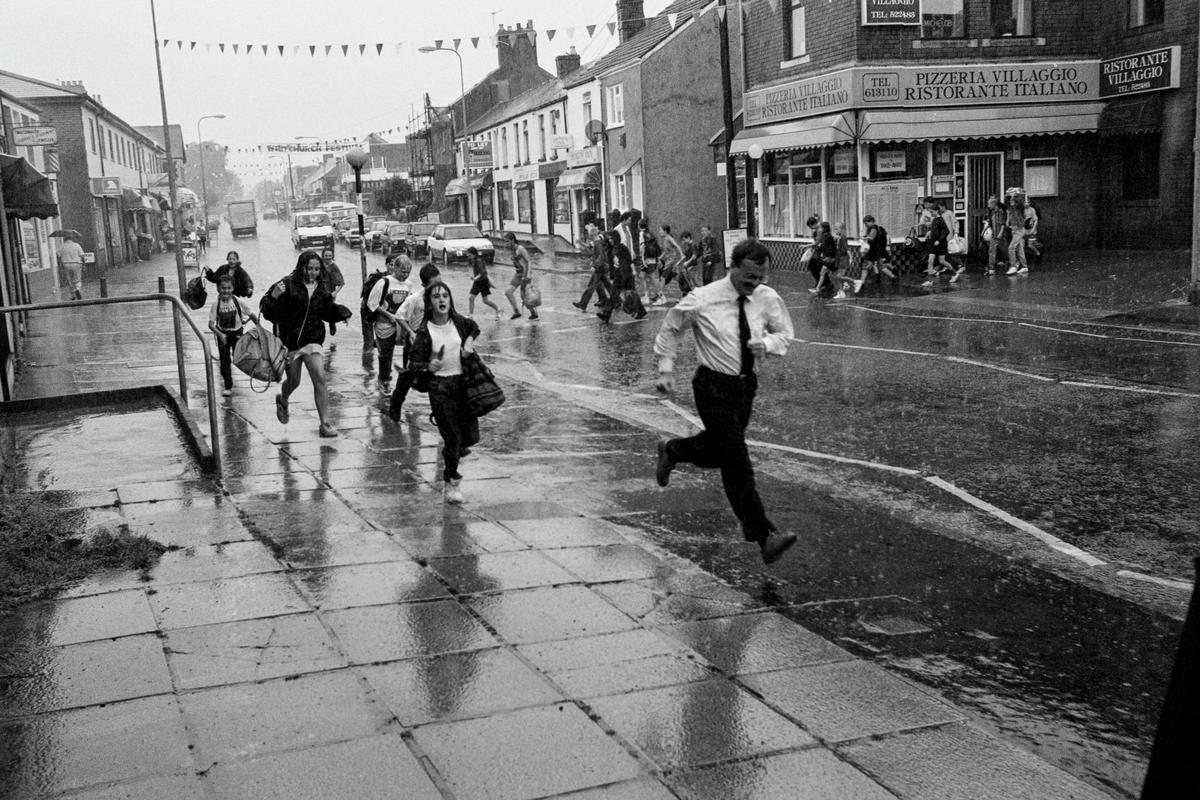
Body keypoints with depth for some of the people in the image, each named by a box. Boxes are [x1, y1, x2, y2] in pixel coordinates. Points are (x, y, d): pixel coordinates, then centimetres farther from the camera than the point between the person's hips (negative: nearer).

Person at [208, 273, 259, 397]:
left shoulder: (238, 301, -15)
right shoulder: (216, 304, -15)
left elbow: (252, 315, -7)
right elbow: (211, 323, -16)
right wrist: (220, 334, -31)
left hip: (237, 333, 0)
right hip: (223, 334, 0)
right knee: (224, 360, 3)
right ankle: (228, 386, 12)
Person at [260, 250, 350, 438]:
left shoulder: (320, 289, 5)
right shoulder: (288, 285, -11)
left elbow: (328, 312, 17)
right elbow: (266, 309, -12)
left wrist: (342, 312, -2)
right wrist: (273, 296, -32)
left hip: (312, 340, 3)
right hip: (288, 340, -2)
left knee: (320, 379, -12)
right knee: (293, 381, 11)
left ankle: (325, 423, -7)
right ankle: (282, 401, 48)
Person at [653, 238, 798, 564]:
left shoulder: (768, 299, -5)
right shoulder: (701, 300, -16)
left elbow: (784, 333, 9)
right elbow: (669, 329, 0)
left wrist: (767, 343, -13)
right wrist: (666, 370, -4)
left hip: (746, 383, 6)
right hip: (714, 387, -6)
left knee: (718, 450, 22)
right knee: (737, 461, -11)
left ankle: (672, 450, 52)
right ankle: (764, 536, -12)